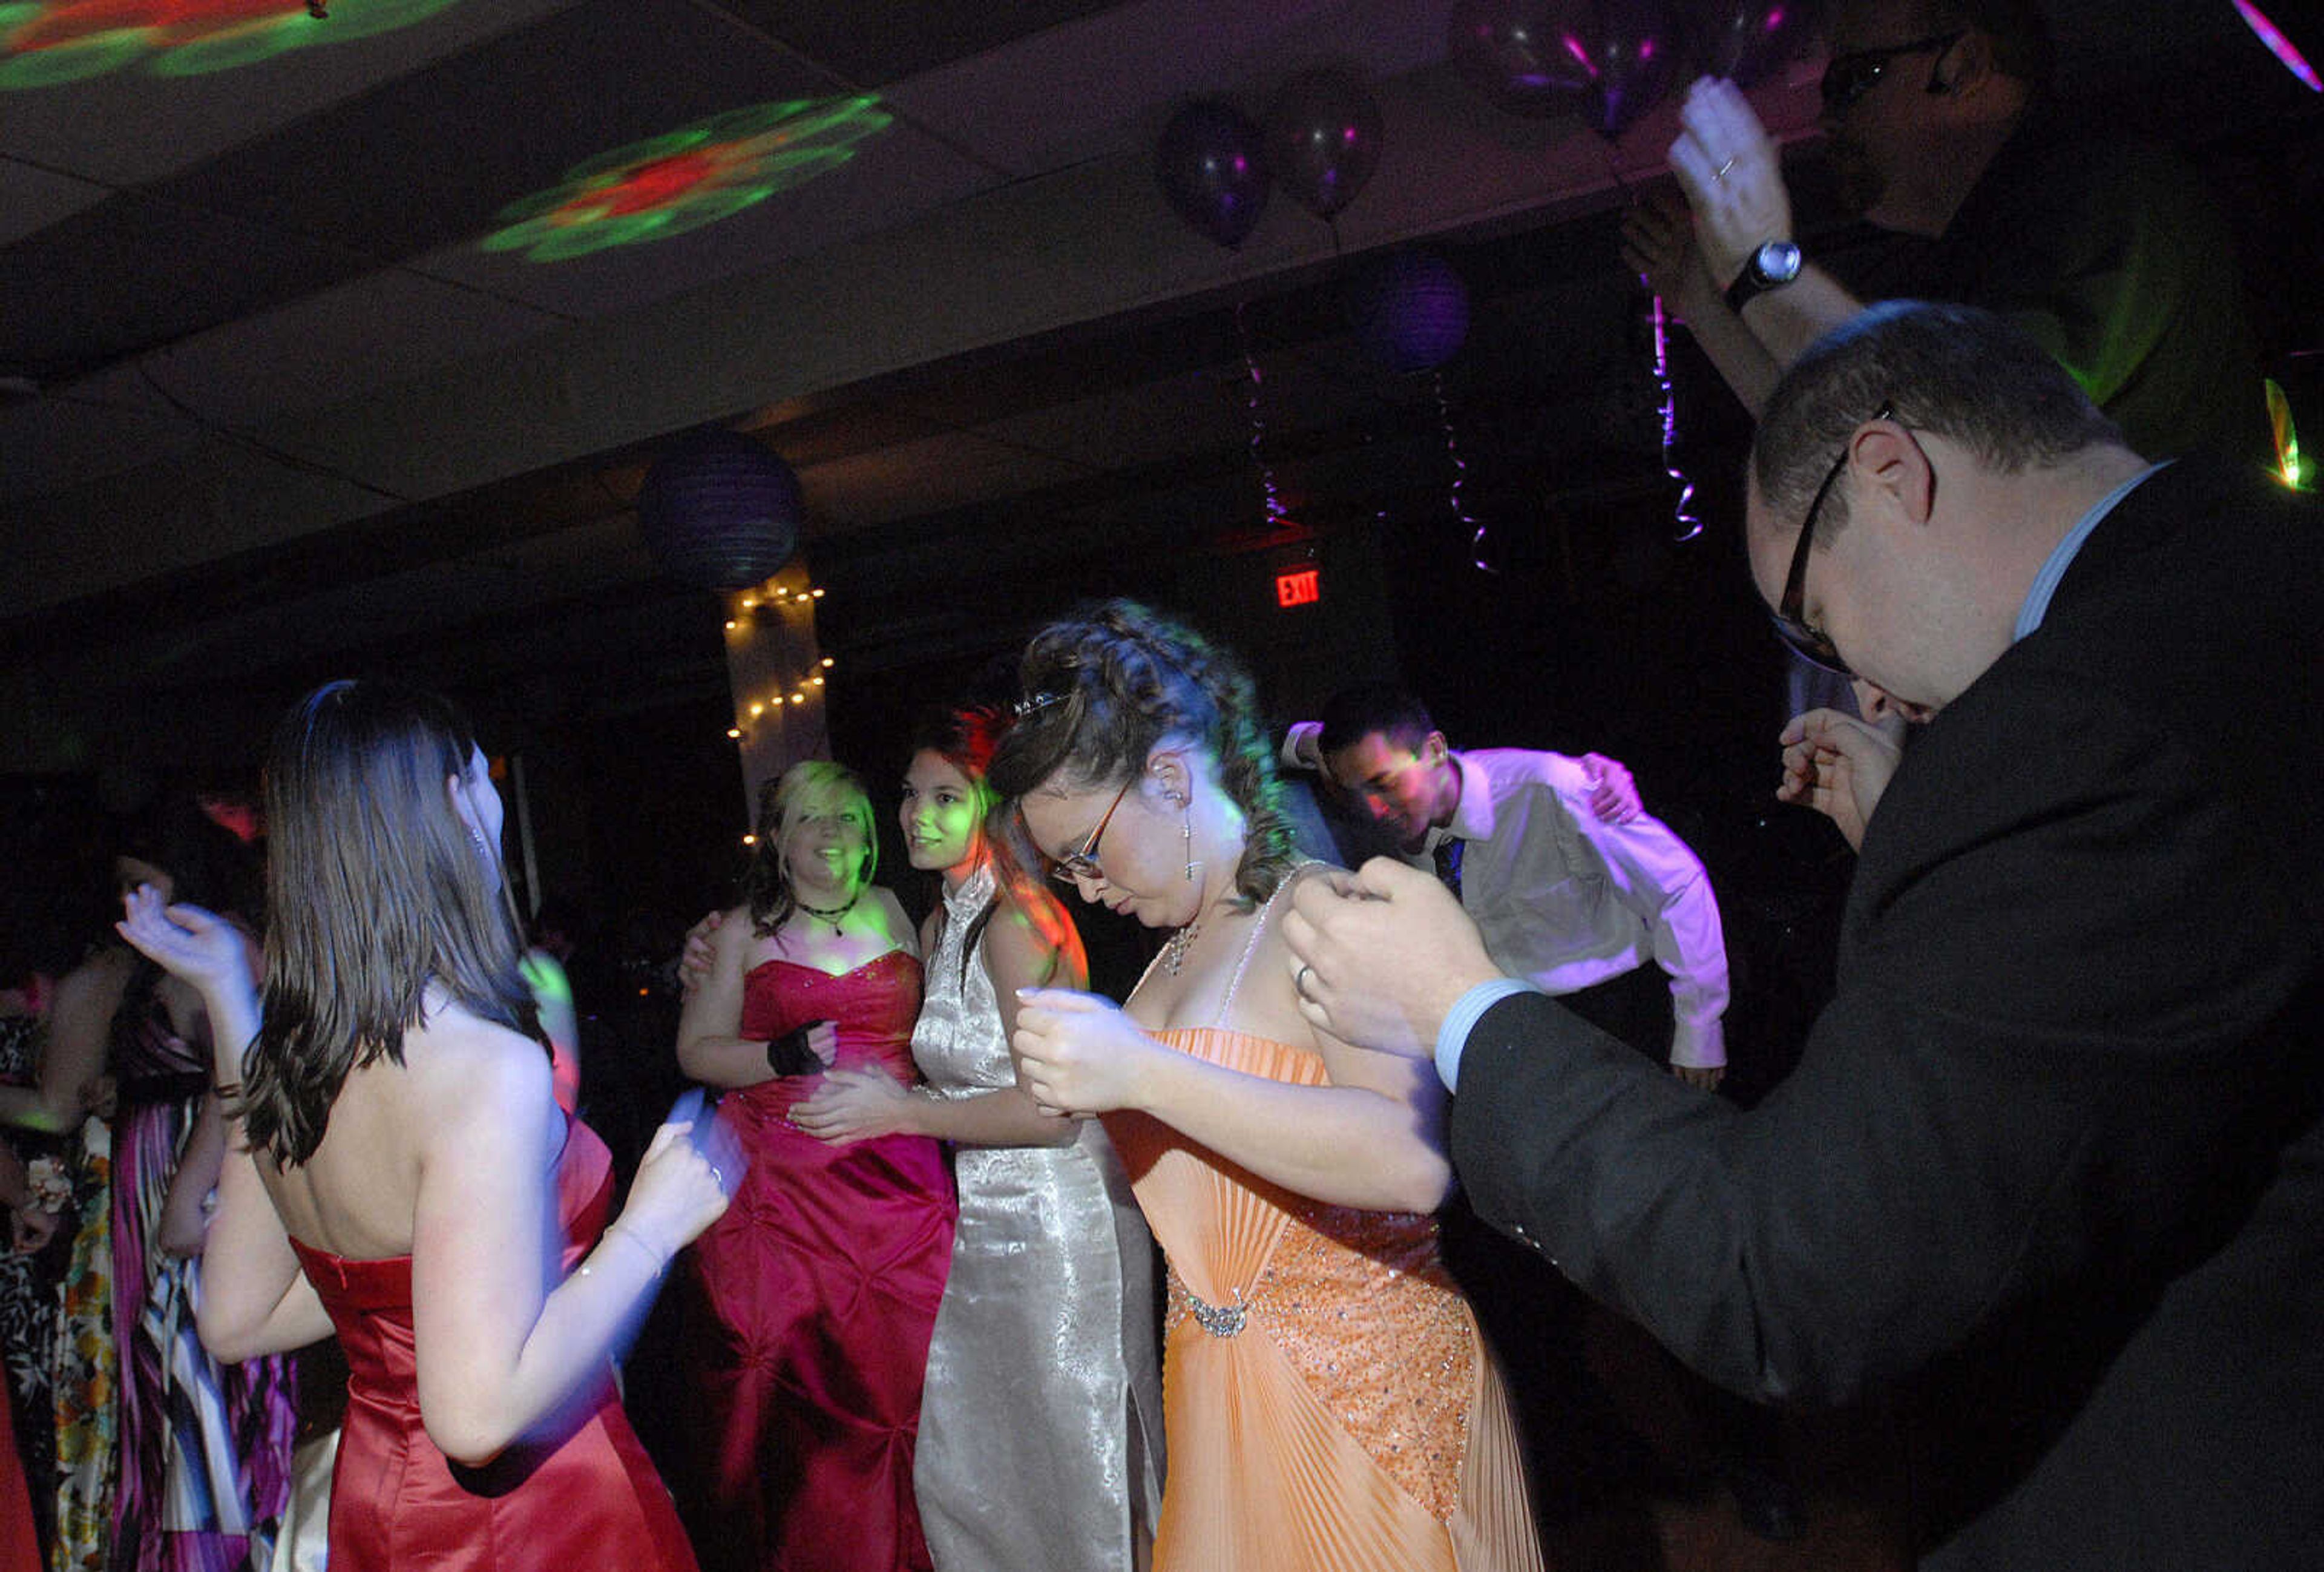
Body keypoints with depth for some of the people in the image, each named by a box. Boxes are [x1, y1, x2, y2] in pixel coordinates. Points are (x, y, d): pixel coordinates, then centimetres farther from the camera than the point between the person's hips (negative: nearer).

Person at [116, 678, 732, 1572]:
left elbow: (239, 1322, 6)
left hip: (372, 1499, 7)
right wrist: (650, 1227, -21)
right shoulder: (485, 1066, -28)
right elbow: (479, 1412, -31)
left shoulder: (281, 1061, -4)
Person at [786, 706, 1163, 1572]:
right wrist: (862, 1087, 6)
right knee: (961, 1466, 18)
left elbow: (1050, 1108, -22)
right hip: (978, 1223, 9)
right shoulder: (939, 926, 8)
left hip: (1052, 1223, -9)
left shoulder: (1017, 921, -19)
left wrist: (904, 1112, -16)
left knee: (1068, 1460, 7)